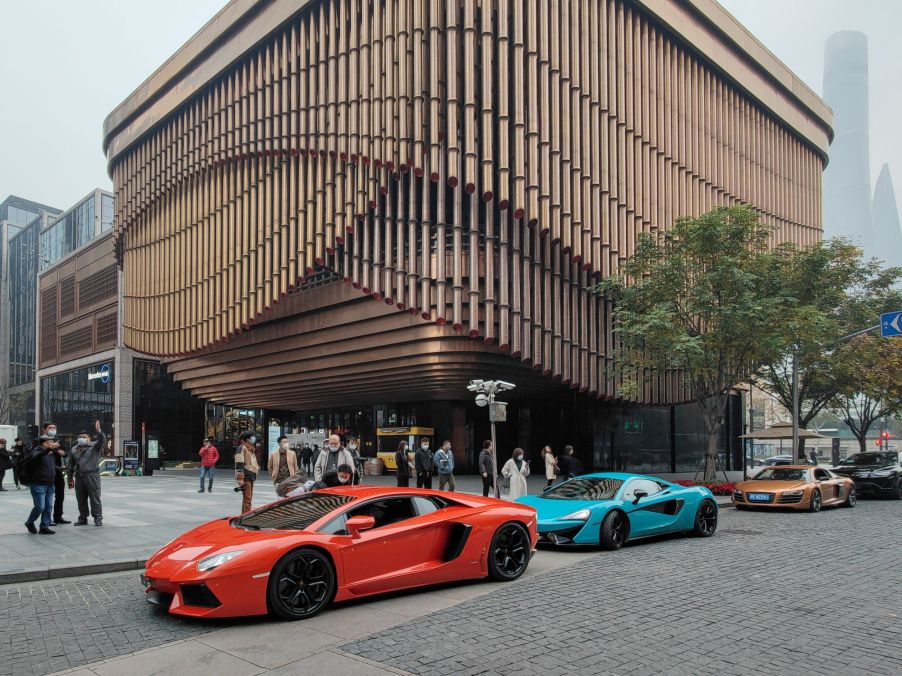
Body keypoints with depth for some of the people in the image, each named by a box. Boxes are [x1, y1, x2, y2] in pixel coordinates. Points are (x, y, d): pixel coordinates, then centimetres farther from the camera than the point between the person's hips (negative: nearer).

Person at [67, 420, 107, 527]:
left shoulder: (94, 447, 1)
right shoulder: (74, 449, 13)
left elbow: (102, 441, -21)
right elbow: (70, 466, 17)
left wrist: (99, 432, -38)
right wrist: (70, 479, 13)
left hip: (92, 477, -5)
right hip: (79, 478, 5)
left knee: (95, 498, -3)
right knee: (81, 500, 10)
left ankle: (98, 518, 2)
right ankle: (83, 518, 20)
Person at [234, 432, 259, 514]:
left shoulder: (251, 449, 20)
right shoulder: (242, 448, -11)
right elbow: (239, 465, -18)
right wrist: (240, 481, -23)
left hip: (251, 477, 10)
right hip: (245, 477, -10)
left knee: (248, 499, 15)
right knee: (247, 499, -12)